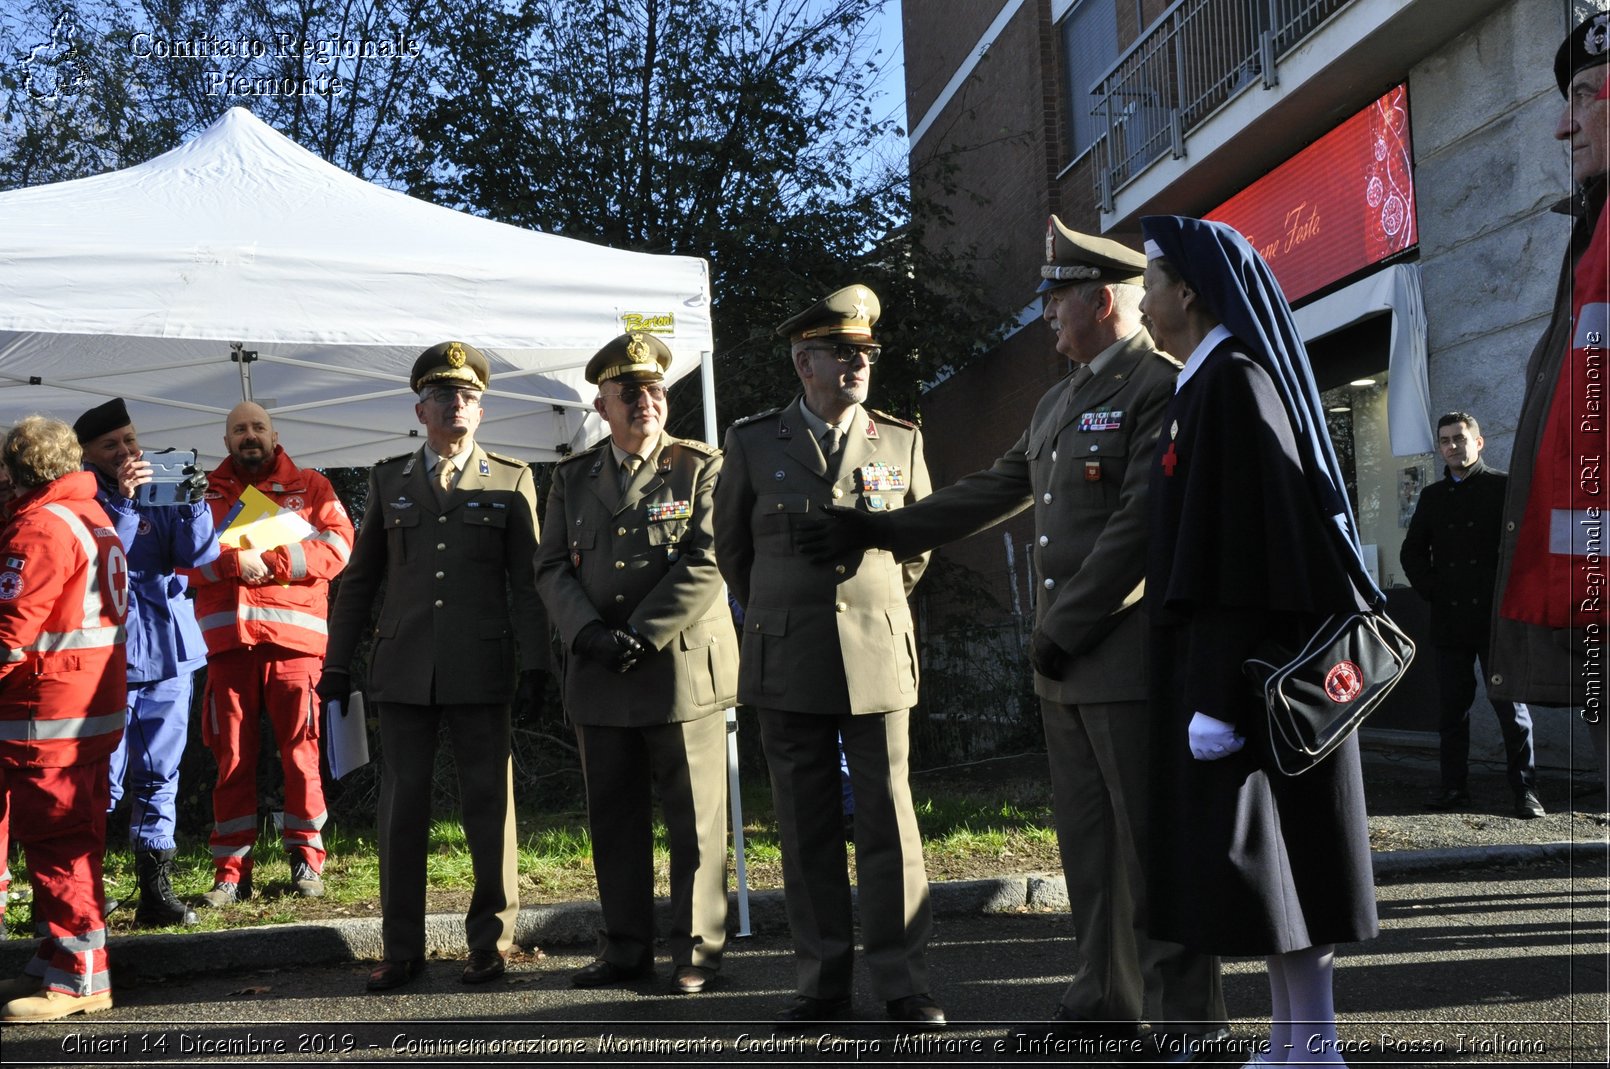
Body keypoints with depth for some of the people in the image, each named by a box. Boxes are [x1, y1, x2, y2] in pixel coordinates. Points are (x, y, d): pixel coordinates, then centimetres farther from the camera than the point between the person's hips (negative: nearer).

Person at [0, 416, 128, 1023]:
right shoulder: (94, 516, 15)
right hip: (98, 705, 10)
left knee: (54, 840, -5)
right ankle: (56, 961, 23)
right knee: (74, 835, 14)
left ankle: (78, 976, -2)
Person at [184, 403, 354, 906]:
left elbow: (337, 545, 0)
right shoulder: (206, 494, 17)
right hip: (227, 639, 1)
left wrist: (271, 562, -8)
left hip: (295, 638, -1)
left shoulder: (311, 487, 13)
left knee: (300, 751, -2)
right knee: (232, 755, 2)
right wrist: (233, 563, -12)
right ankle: (230, 870, 8)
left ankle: (307, 857, 10)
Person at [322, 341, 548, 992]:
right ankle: (402, 950, 13)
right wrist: (337, 663, 10)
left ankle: (490, 941, 15)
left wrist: (533, 666, -5)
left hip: (481, 670, -2)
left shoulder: (510, 482, 7)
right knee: (401, 808, 4)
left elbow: (528, 583, 3)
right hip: (404, 669, 2)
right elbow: (359, 579, 15)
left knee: (490, 806, 2)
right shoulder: (389, 481, 13)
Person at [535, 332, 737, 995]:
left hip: (682, 672, -4)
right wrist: (590, 633, -10)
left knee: (695, 824, 0)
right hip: (598, 680, 4)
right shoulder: (573, 477, 14)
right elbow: (552, 568, 8)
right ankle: (626, 950, 19)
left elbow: (707, 565, -9)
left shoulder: (702, 468, 1)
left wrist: (640, 636, -15)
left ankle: (696, 954, 9)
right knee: (613, 822, 9)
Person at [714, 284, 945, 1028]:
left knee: (889, 819, -3)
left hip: (878, 658, 0)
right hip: (787, 662, 0)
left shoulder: (901, 442, 7)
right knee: (806, 827, 4)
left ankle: (903, 984, 3)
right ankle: (823, 980, 12)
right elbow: (731, 546, 16)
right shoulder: (753, 443, 4)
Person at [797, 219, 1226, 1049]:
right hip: (1064, 665, 9)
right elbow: (993, 492, 24)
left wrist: (1067, 629, -16)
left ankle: (1186, 1018, 6)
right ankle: (1104, 998, 21)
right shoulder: (1057, 402, 19)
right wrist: (881, 531, 24)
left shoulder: (1161, 388, -10)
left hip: (1131, 658, -9)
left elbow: (1142, 523, -18)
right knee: (1088, 841, 12)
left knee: (1153, 842, -3)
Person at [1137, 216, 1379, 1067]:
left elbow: (1241, 546, -21)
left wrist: (1218, 695, -23)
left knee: (1262, 852, -6)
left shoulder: (1233, 384, -15)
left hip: (1249, 665, -10)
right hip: (1238, 661, 10)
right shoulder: (1209, 385, 16)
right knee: (1254, 855, 12)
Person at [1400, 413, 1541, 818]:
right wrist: (1431, 590, 6)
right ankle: (1454, 786, 14)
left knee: (1511, 707, -2)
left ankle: (1525, 789, 4)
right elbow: (1412, 551, 20)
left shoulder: (1503, 487, 0)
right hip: (1449, 621, 5)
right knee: (1451, 707, 7)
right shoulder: (1432, 496, 15)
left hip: (1496, 617, -4)